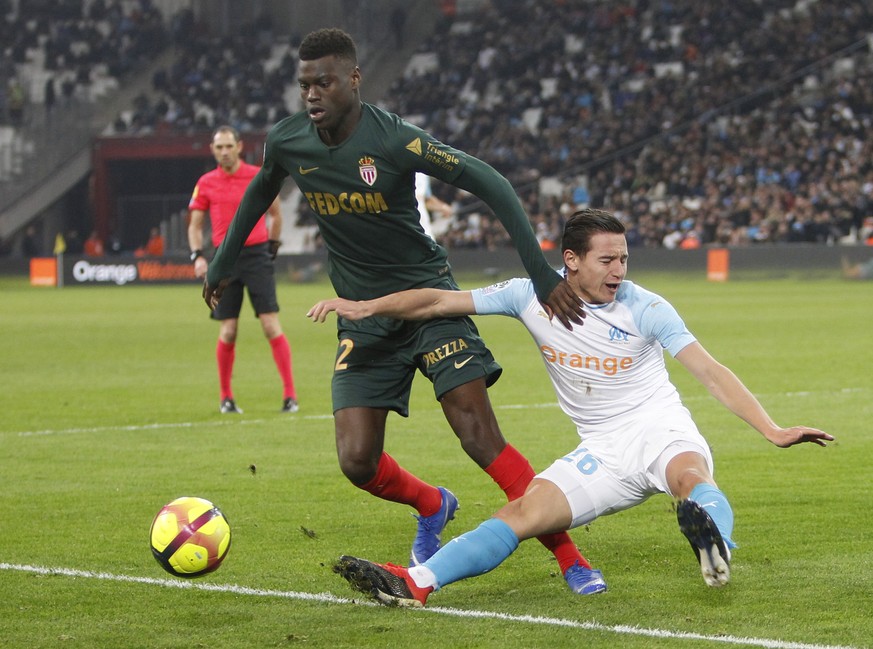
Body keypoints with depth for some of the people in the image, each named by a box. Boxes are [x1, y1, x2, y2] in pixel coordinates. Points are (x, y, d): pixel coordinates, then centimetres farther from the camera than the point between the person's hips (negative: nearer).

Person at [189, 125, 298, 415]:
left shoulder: (259, 176, 1)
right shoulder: (206, 183, 6)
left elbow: (275, 214, 13)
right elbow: (195, 224, 10)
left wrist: (272, 247, 12)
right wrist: (198, 256, -3)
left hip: (256, 256, -2)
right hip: (225, 259, 2)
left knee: (272, 326, -9)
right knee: (228, 332, 1)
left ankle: (289, 394, -7)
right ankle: (226, 397, 17)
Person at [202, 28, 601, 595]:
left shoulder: (393, 139, -21)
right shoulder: (287, 143, -5)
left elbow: (492, 185, -22)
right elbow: (260, 193, 19)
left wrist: (543, 274, -28)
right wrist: (222, 266, 28)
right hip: (363, 319, 4)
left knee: (480, 436, -17)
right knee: (357, 462, -6)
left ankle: (569, 558, -7)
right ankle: (433, 507, 28)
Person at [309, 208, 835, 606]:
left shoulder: (644, 308, -10)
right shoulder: (532, 296, -2)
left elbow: (709, 370, -14)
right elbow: (442, 301, 1)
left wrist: (772, 430, -23)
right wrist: (364, 307, -6)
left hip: (660, 430, -2)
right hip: (603, 452, 2)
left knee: (690, 475, -38)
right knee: (523, 513, -16)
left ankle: (713, 538, -68)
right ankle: (414, 584, -29)